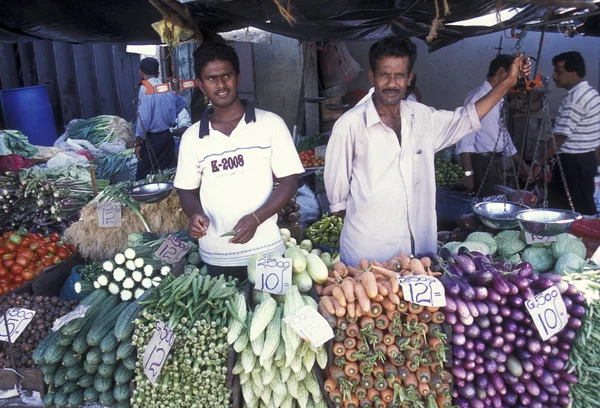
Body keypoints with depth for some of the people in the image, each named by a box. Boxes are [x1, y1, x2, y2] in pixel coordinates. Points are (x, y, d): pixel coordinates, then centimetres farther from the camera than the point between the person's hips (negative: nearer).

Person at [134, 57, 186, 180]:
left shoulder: (146, 89, -15)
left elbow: (143, 118, -19)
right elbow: (181, 102, 26)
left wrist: (138, 143, -12)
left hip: (152, 139, -7)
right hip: (168, 136, 7)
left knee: (143, 177, -1)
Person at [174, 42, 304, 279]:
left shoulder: (271, 124, -3)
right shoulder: (192, 137, 4)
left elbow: (289, 182, -3)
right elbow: (187, 190, 11)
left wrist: (256, 218, -17)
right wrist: (195, 214, -11)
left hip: (265, 251, -1)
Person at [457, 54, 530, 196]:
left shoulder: (499, 99, 13)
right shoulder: (478, 96, -14)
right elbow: (466, 135, -18)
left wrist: (521, 163, 23)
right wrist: (468, 172, -22)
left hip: (497, 162, 9)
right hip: (482, 163, -9)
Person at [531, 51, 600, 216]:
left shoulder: (575, 97, -18)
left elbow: (559, 137, -22)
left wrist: (539, 162, -17)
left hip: (573, 163, -10)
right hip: (586, 159, 10)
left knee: (578, 211, -3)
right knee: (584, 208, 15)